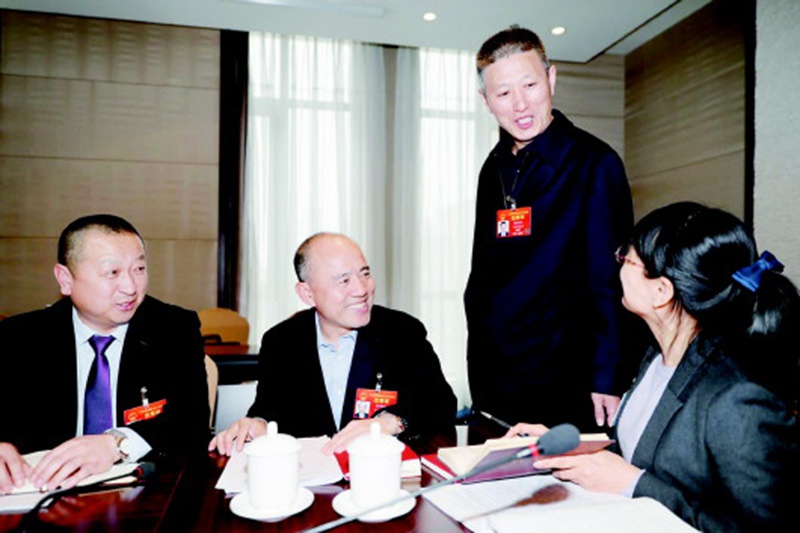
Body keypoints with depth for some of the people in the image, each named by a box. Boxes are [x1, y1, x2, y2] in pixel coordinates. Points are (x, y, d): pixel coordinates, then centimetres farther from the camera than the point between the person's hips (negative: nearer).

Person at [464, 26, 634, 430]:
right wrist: (477, 363, 12)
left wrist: (606, 380, -16)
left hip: (564, 384, -6)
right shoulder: (494, 169, 8)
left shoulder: (593, 163, -10)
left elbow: (610, 282, -12)